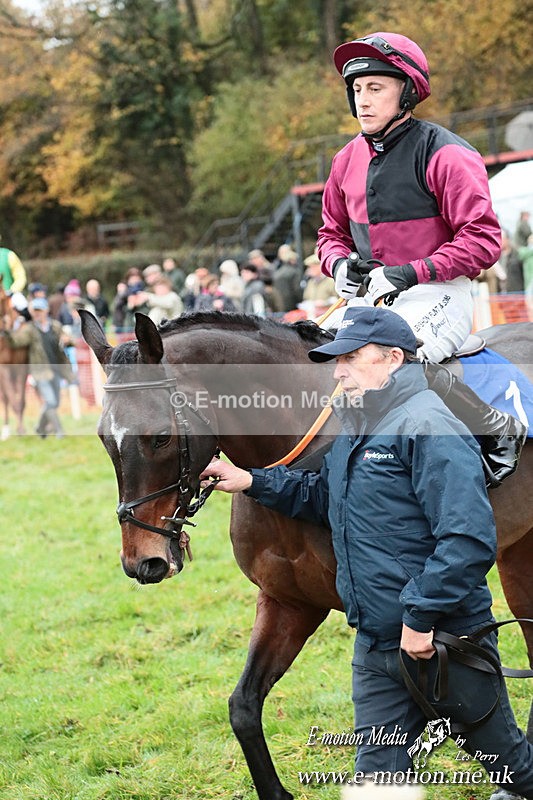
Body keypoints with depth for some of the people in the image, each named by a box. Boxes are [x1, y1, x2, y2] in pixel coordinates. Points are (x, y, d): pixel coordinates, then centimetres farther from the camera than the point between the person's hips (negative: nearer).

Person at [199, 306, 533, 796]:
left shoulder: (426, 426, -19)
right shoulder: (354, 430, 10)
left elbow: (469, 539, -26)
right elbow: (322, 497, 27)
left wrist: (421, 616, -24)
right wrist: (252, 482, 15)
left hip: (444, 640, -8)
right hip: (377, 646, 9)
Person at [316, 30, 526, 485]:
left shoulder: (445, 154, -11)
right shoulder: (349, 160, 9)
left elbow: (482, 240, -16)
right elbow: (333, 232, 22)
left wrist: (409, 273, -22)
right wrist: (339, 264, -2)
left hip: (438, 294, -7)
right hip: (371, 295, 7)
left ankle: (502, 430, -12)